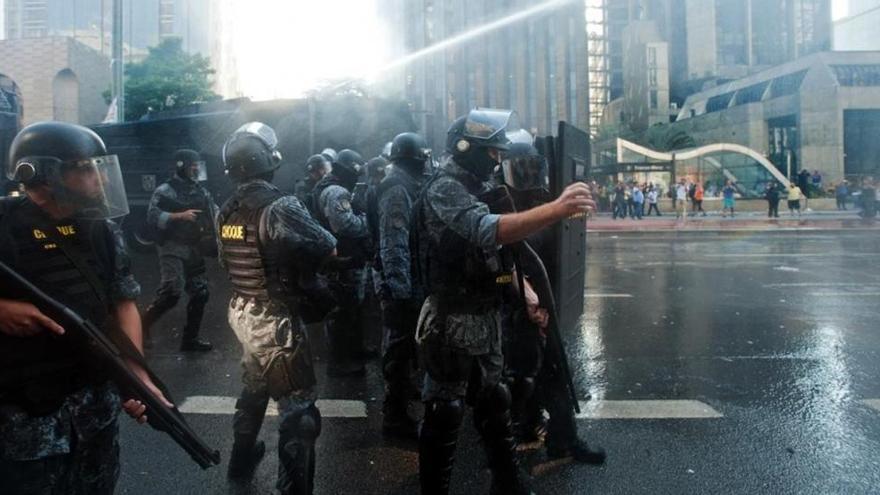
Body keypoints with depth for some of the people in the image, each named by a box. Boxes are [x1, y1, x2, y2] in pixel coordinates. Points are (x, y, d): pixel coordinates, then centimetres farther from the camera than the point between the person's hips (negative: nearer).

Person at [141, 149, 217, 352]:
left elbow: (216, 215, 10)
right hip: (173, 249, -6)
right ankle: (144, 323, 5)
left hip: (195, 250, 7)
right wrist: (180, 216, -22)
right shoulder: (165, 191, -4)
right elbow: (152, 217, -15)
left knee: (200, 293, 6)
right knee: (172, 291, -19)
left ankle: (190, 338, 17)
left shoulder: (201, 192, 14)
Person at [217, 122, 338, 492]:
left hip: (242, 313, 8)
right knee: (298, 409, 2)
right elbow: (330, 251, -16)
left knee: (254, 387, 29)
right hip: (276, 321, -8)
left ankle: (242, 459, 46)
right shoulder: (281, 207, -22)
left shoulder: (226, 213, 1)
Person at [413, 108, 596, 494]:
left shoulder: (477, 189, 14)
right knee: (444, 415, 2)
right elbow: (489, 231, -36)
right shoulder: (444, 190, -17)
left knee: (494, 404, 19)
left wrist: (525, 295, 8)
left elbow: (497, 251, 18)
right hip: (452, 322, -9)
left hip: (485, 318, 9)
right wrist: (556, 209, -44)